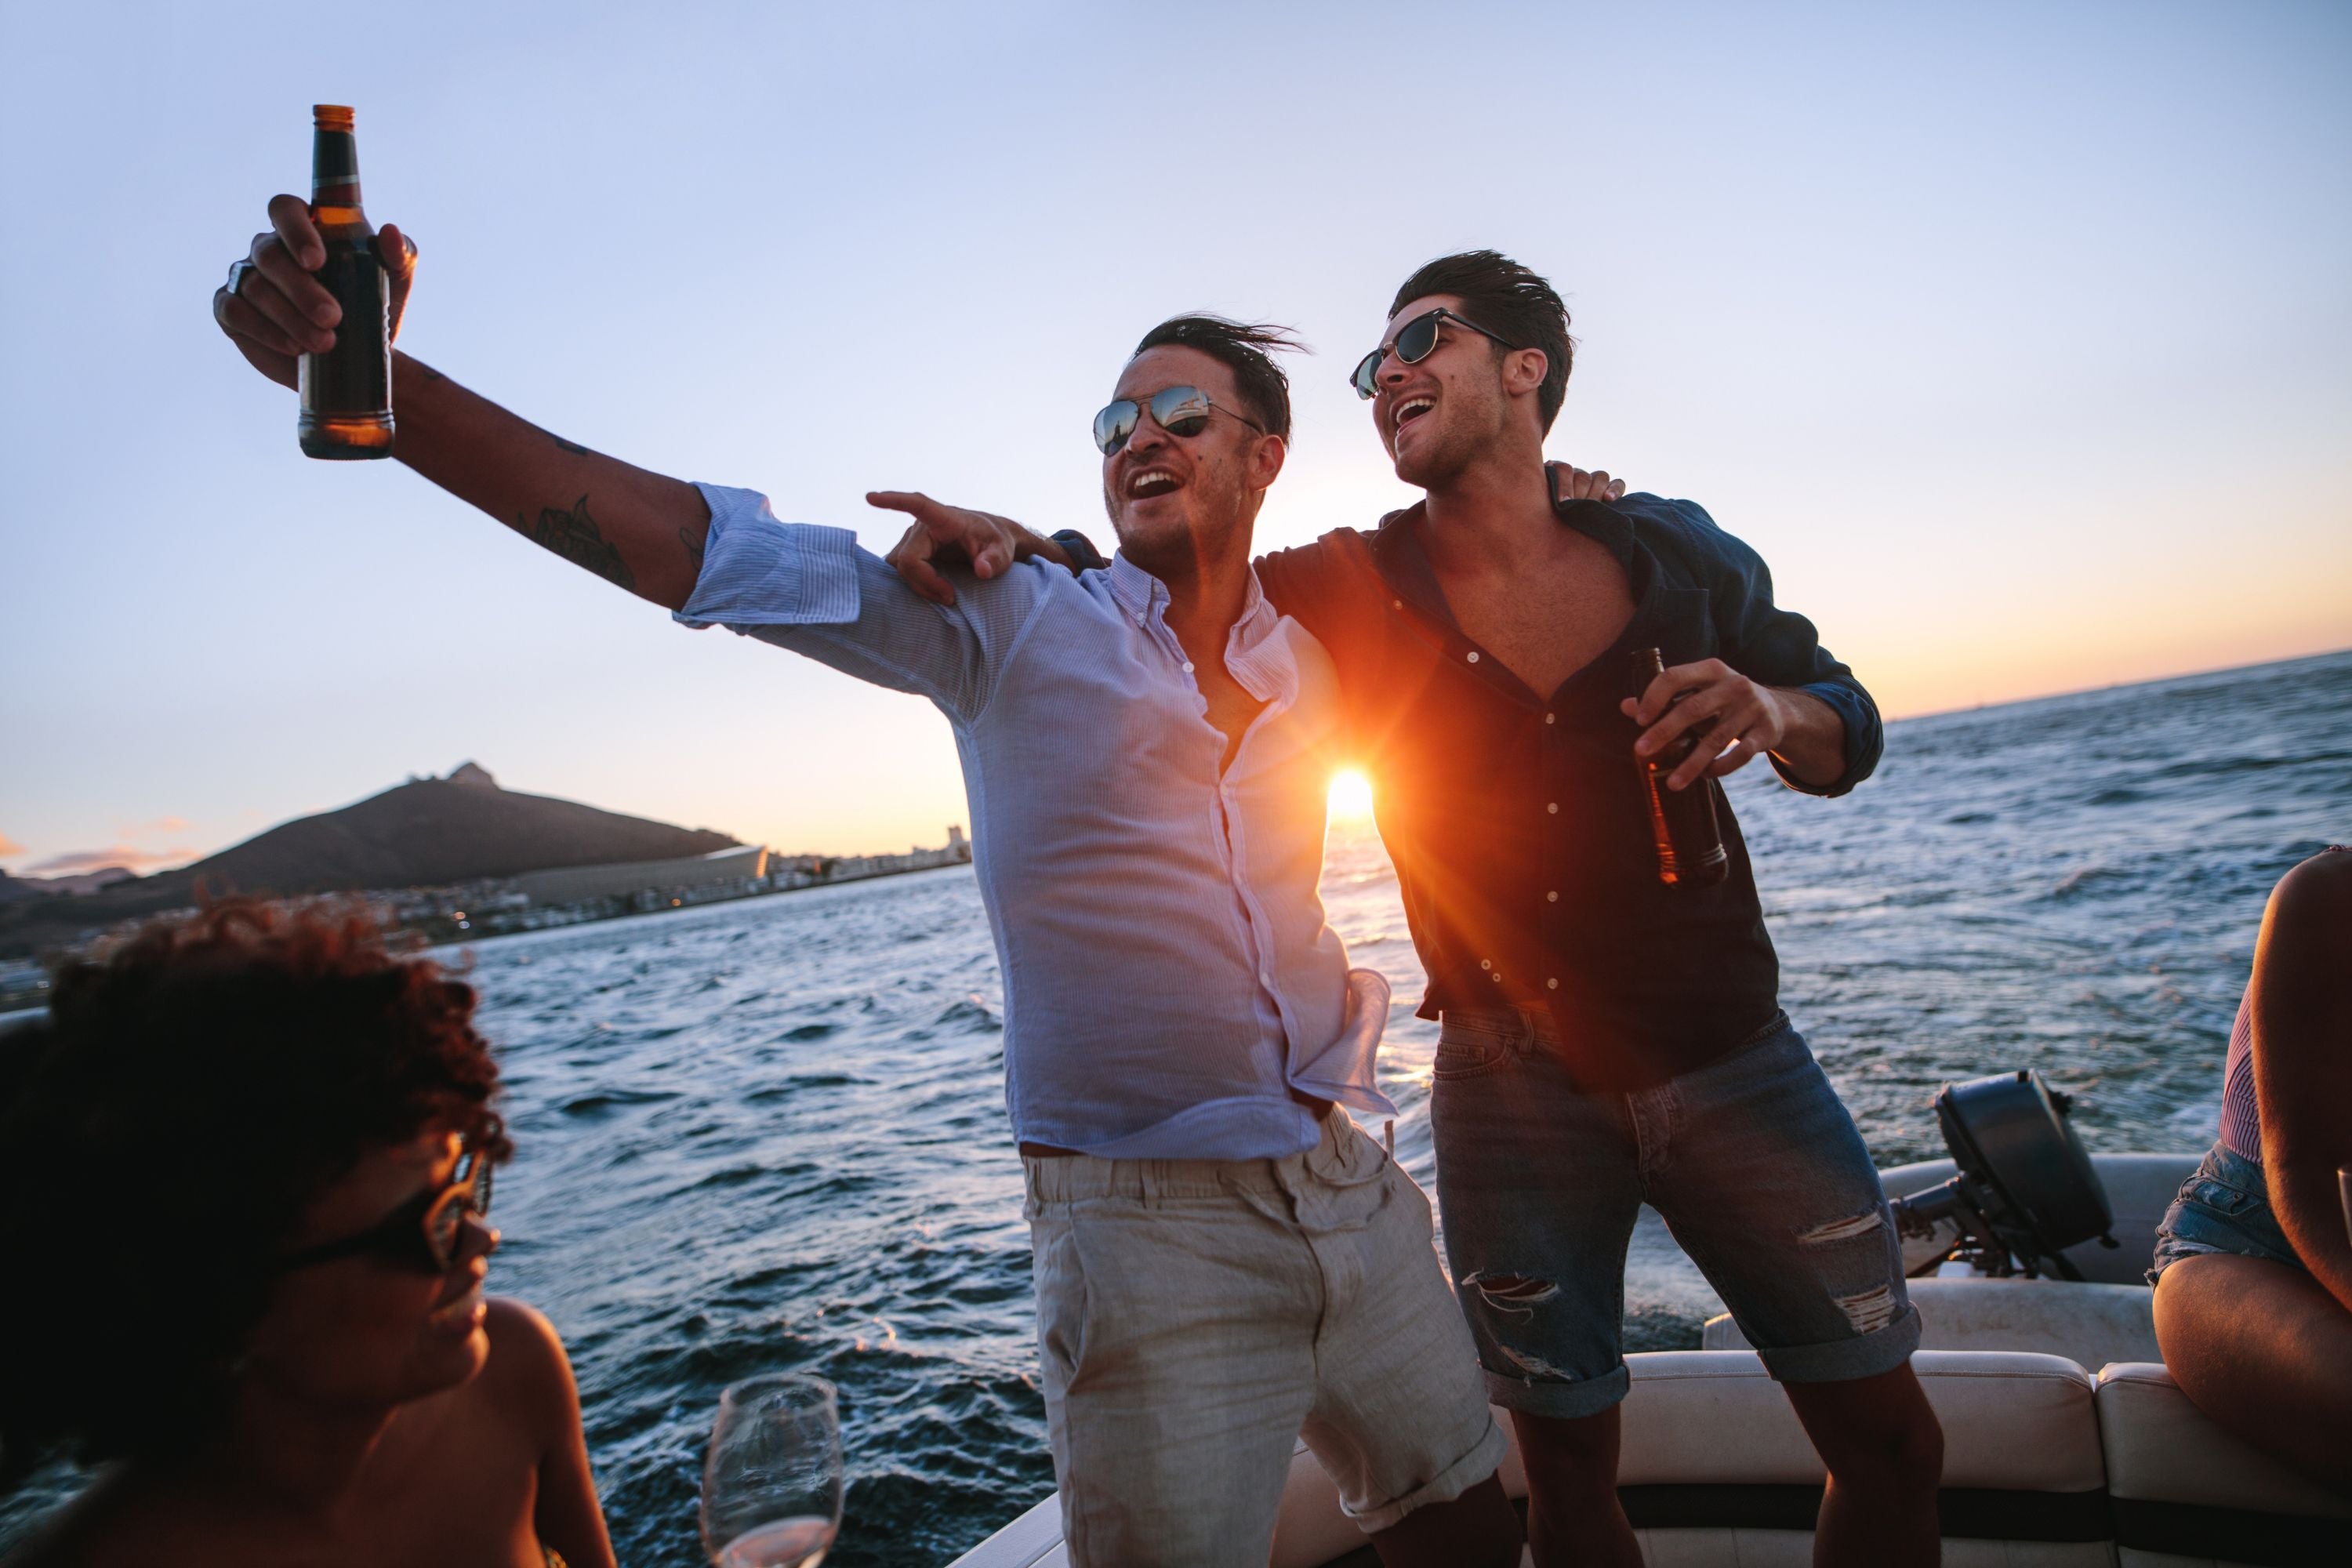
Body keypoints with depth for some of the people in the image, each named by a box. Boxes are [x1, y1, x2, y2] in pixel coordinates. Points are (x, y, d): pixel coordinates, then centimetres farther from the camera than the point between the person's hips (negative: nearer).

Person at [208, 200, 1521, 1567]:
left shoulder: (1315, 667, 7)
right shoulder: (1010, 624, -6)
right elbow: (702, 547, -14)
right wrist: (372, 376, -22)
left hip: (1356, 1189, 5)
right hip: (1152, 1229, -5)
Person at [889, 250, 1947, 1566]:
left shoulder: (1676, 549, -1)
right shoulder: (1351, 593, -2)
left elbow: (1848, 725, 8)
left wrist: (1774, 713, -16)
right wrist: (1016, 546, -23)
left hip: (1732, 1059, 1)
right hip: (1514, 1088, -1)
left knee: (1891, 1445, 13)